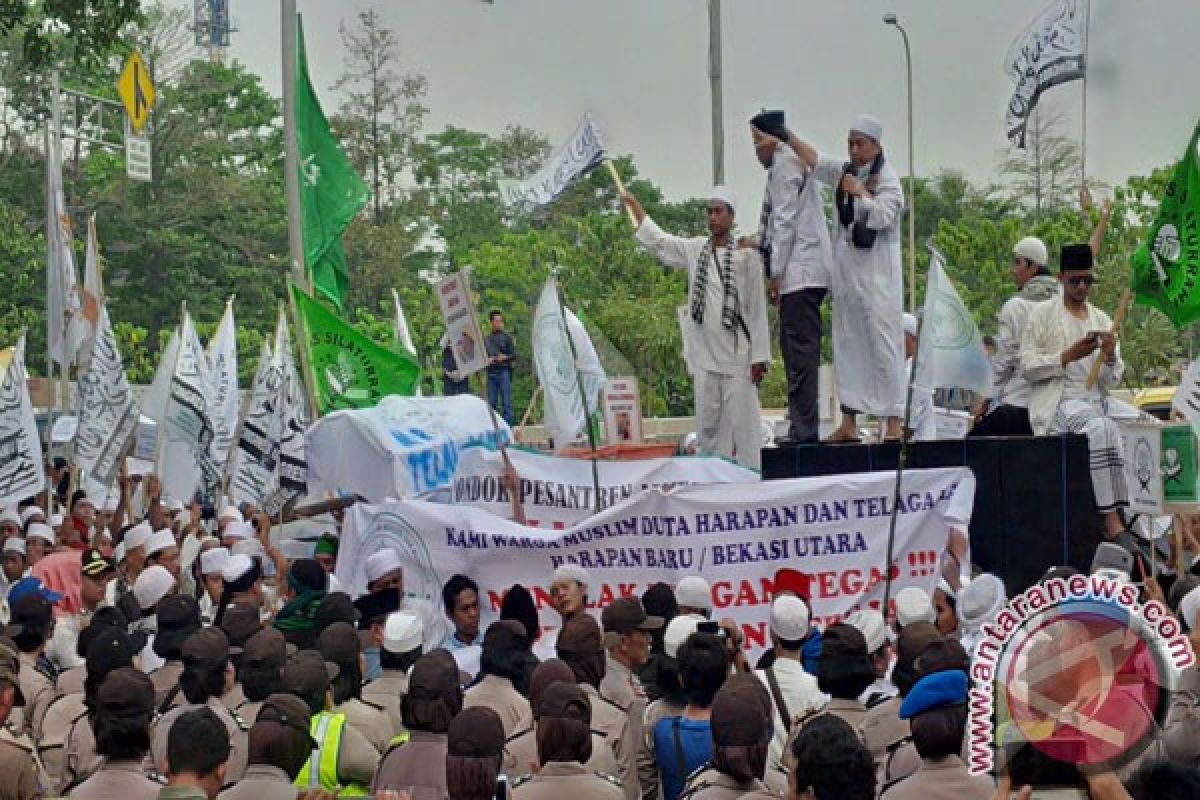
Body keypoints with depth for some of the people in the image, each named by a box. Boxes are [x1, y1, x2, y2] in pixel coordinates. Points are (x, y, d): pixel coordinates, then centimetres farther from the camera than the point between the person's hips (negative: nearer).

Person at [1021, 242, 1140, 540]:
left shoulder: (1102, 320, 17)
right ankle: (1111, 519, -37)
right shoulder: (1043, 314, 4)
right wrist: (1069, 355, -14)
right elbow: (1027, 367, -3)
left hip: (1097, 399, 6)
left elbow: (1112, 381, 14)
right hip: (1059, 401, -6)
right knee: (1102, 428, -35)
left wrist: (1110, 356, -7)